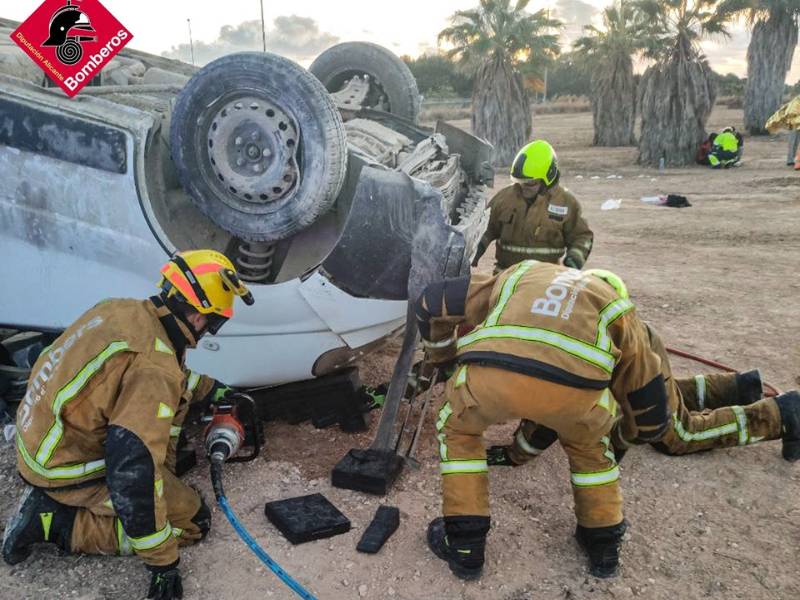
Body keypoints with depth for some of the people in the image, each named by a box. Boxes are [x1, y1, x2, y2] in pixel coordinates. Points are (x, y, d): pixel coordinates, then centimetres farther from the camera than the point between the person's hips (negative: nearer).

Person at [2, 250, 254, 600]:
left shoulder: (123, 310, -6)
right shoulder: (154, 370, -32)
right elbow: (132, 472, -33)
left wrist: (209, 388, 28)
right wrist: (162, 561, -22)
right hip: (66, 470, -9)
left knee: (177, 393, 16)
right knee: (193, 522, -1)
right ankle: (56, 522, -3)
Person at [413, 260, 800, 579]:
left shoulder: (515, 278, 37)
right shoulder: (613, 303, 35)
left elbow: (431, 303, 32)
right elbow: (653, 411, 38)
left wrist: (441, 359, 48)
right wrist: (618, 440, 57)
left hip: (490, 375, 0)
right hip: (573, 385, 0)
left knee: (456, 427, 33)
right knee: (586, 439, 36)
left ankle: (463, 544, 33)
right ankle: (603, 544, 43)